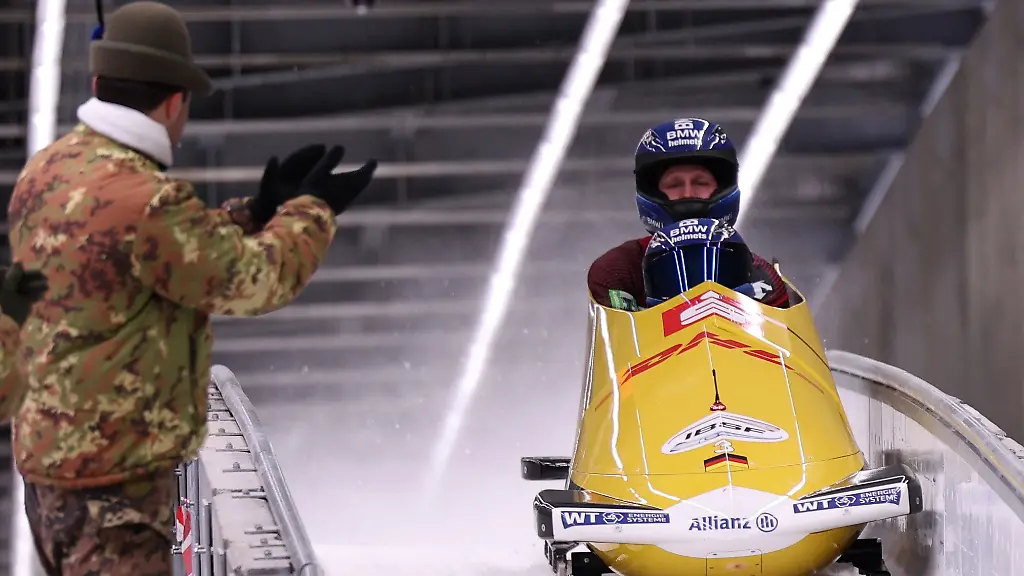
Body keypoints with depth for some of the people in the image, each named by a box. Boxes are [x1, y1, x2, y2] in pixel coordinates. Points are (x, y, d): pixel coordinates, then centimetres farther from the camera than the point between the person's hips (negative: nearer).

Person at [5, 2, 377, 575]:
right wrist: (313, 211, 2)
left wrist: (257, 213, 13)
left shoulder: (49, 170, 5)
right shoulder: (142, 201, -24)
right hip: (115, 469, -10)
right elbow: (255, 279, -13)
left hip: (51, 448, 10)